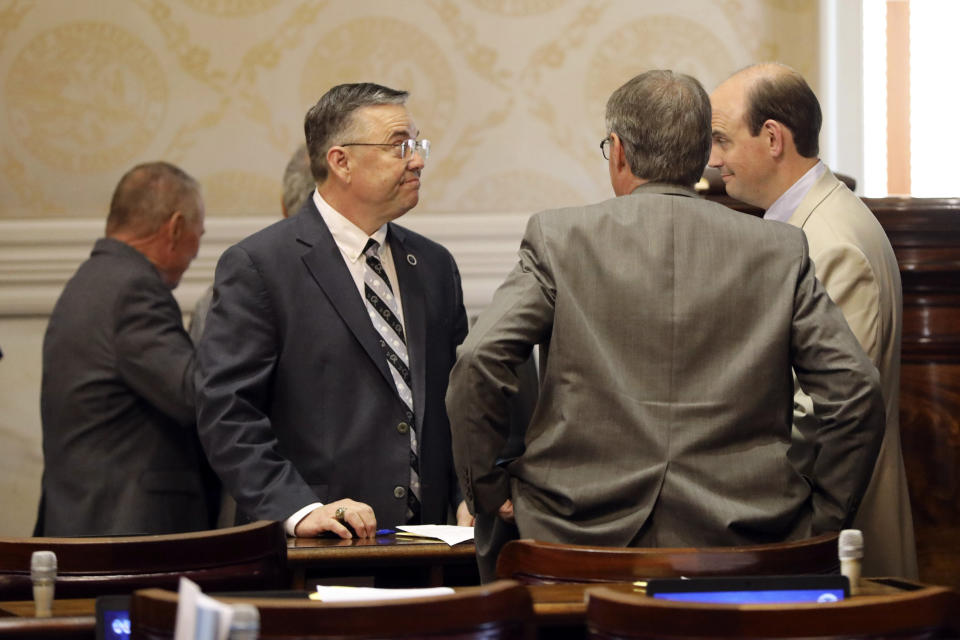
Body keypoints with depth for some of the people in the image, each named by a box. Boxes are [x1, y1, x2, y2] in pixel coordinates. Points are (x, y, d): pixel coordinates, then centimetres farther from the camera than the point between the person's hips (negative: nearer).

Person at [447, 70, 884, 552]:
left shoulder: (559, 238, 3)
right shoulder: (780, 251, 8)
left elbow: (478, 361, -8)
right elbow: (855, 388, 3)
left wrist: (488, 492, 4)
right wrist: (824, 520, 11)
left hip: (585, 530, -1)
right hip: (736, 544, 1)